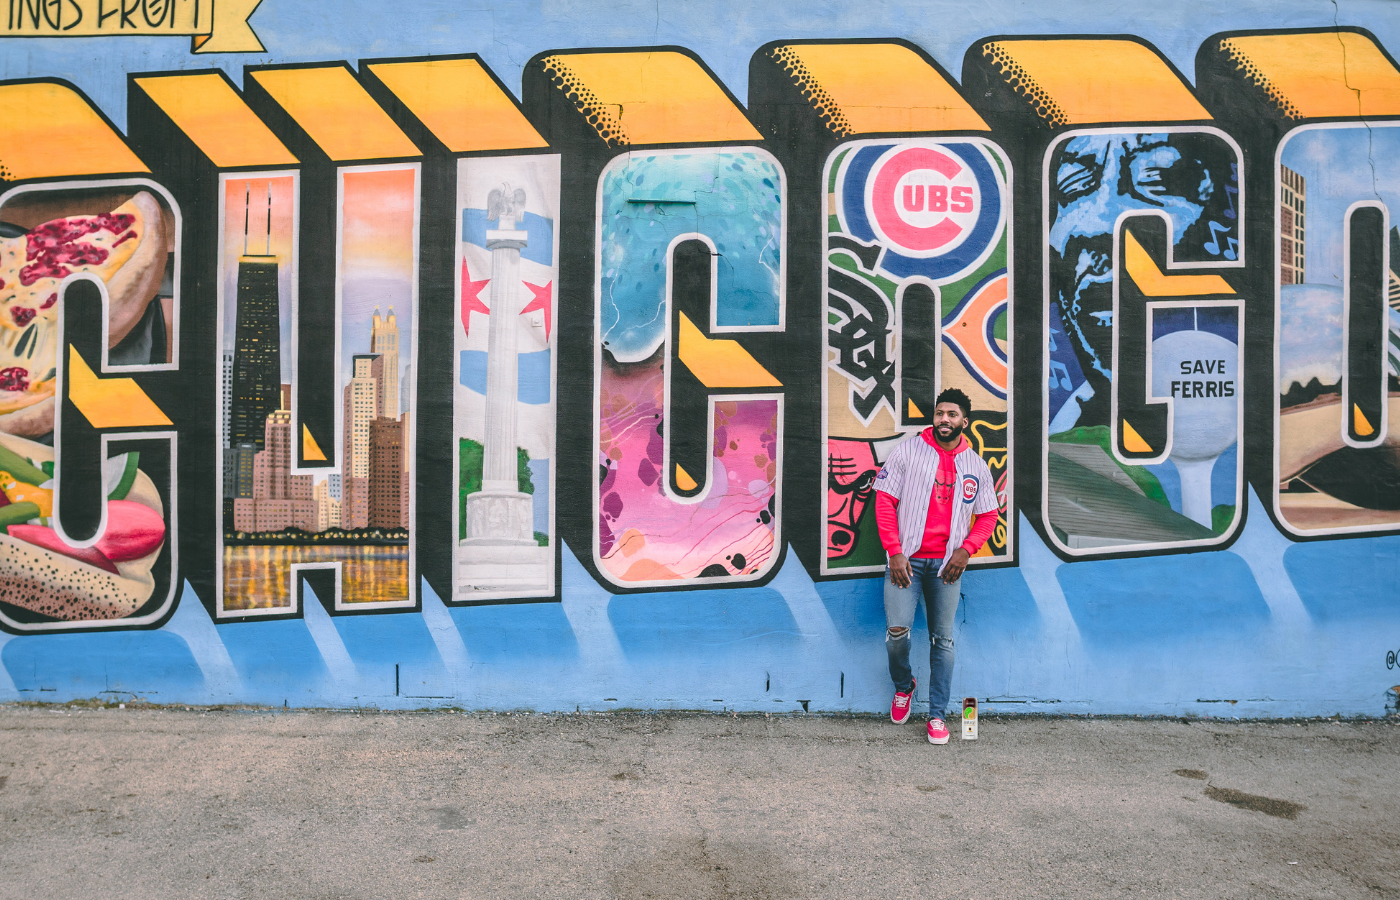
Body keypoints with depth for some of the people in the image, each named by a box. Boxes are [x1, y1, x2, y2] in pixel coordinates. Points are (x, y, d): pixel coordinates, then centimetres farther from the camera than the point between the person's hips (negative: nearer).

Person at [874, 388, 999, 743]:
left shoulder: (976, 465, 7)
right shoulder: (907, 451, -1)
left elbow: (987, 516, 13)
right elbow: (885, 501, -2)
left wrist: (965, 550, -4)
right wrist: (894, 552, -10)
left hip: (947, 563, 2)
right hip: (907, 558, -2)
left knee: (943, 639, 5)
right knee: (897, 630, -13)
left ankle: (937, 714, 16)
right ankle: (903, 685, 19)